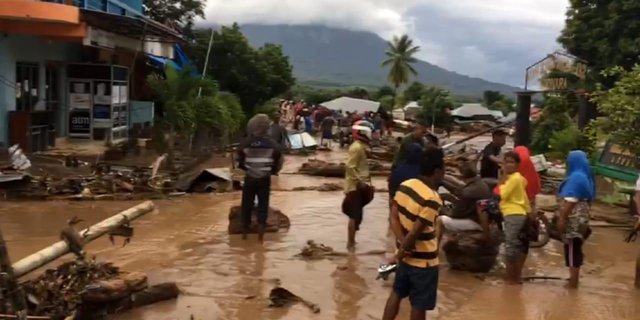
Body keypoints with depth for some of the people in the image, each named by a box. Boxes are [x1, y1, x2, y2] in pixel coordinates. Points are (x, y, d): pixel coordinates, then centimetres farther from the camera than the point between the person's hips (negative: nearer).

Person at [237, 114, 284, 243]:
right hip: (264, 179, 0)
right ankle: (260, 235, 5)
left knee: (247, 205, 12)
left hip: (249, 178, 0)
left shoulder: (245, 143, -8)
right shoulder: (273, 144, -8)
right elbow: (278, 163, -3)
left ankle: (244, 233, 19)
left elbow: (239, 162, -1)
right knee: (263, 206, 7)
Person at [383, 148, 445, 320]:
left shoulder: (405, 185, -2)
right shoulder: (432, 199, -26)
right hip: (424, 260, -7)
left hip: (407, 256, 7)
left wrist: (403, 245, -10)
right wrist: (403, 251, -9)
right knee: (419, 304, 9)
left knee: (397, 293, 22)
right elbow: (416, 232, -25)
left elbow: (393, 217, -2)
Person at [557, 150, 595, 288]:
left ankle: (573, 282, 2)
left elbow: (570, 201, -22)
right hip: (581, 218, 10)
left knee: (572, 251, -3)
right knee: (576, 250, 16)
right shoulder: (585, 177, 13)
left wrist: (562, 218, -20)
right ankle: (574, 279, 25)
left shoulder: (575, 177, -18)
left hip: (573, 219, -10)